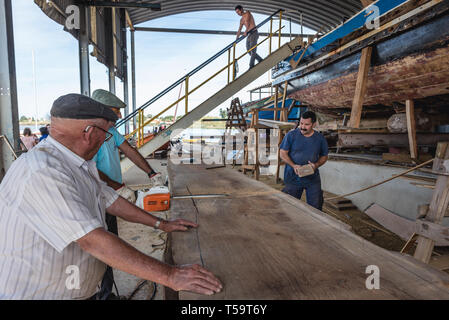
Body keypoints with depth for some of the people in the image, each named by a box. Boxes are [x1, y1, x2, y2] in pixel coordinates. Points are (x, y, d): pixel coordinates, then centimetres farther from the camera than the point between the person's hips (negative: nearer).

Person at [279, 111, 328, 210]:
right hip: (293, 178, -1)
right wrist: (293, 165, -21)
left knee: (316, 207, 6)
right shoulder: (291, 135, -7)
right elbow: (283, 154, -5)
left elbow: (324, 156, 10)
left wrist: (316, 165, -11)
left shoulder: (320, 138, 0)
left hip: (313, 179, 1)